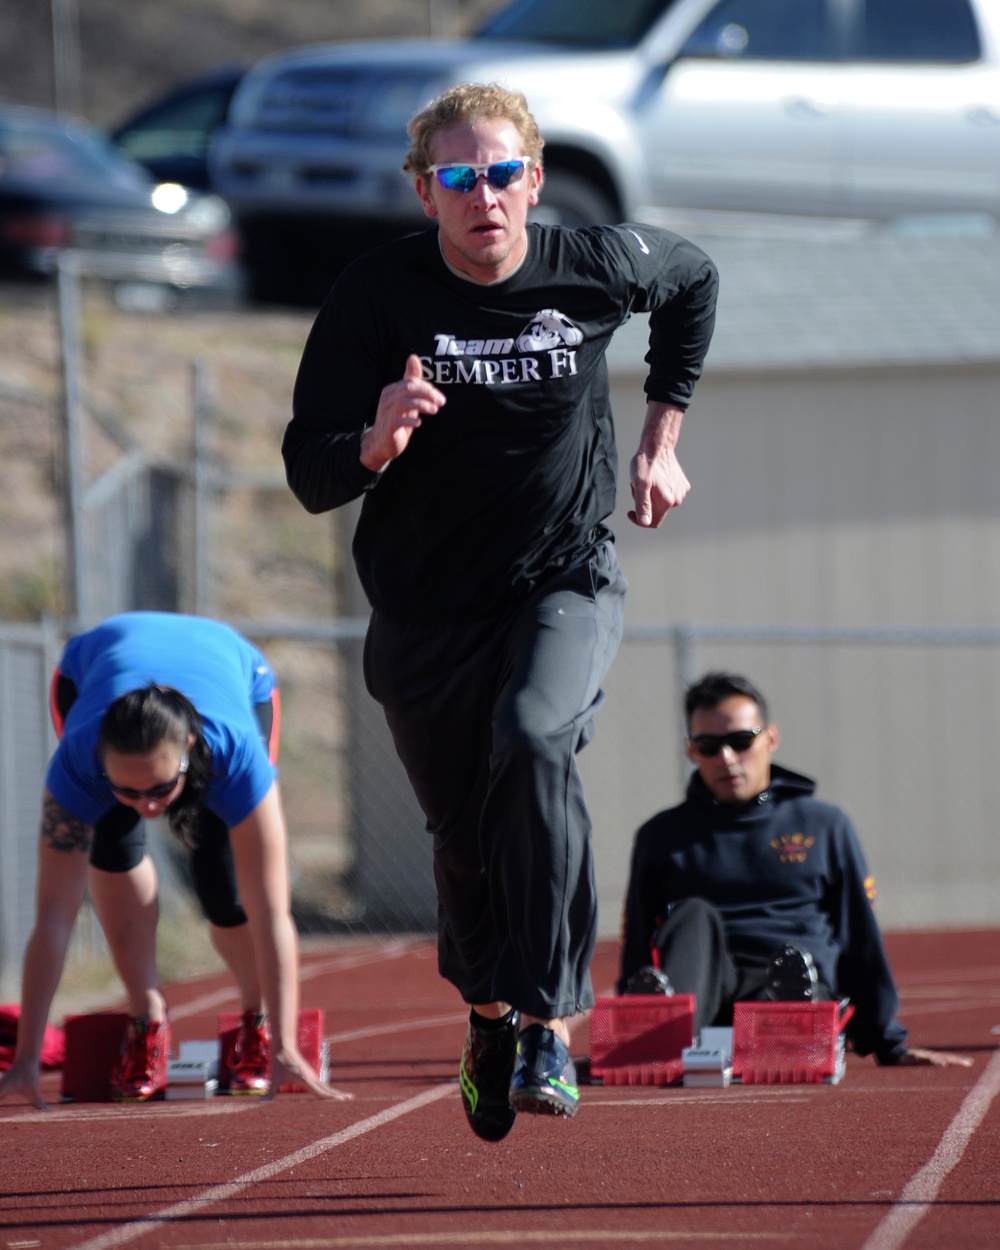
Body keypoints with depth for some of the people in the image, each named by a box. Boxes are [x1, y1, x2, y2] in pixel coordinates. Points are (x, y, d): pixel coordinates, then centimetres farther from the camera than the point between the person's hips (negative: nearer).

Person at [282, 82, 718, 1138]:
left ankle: (549, 1021, -28)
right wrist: (377, 442, -34)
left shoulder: (597, 266, -9)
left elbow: (692, 279, 16)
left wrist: (661, 437, 14)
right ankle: (488, 1011, 42)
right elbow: (309, 474, -12)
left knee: (534, 741, -31)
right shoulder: (376, 295, -13)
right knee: (467, 842, 10)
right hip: (425, 610, 1)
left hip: (565, 585, -1)